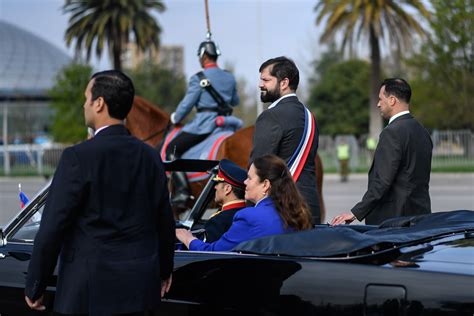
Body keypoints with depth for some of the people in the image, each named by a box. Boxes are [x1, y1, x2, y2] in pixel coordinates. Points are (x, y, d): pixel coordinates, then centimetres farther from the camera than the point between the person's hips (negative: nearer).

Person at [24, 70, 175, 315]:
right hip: (139, 288, 6)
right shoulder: (150, 157, 5)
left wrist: (35, 287, -3)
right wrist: (164, 271, 28)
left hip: (90, 291, -6)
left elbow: (52, 226, -13)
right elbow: (165, 222, 13)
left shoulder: (78, 157, -13)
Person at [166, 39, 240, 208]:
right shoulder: (230, 77, 11)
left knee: (171, 149, 2)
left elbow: (187, 104, -6)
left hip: (203, 124, -7)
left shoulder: (198, 78, -8)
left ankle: (182, 191, -10)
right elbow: (235, 101, 24)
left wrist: (175, 119, 11)